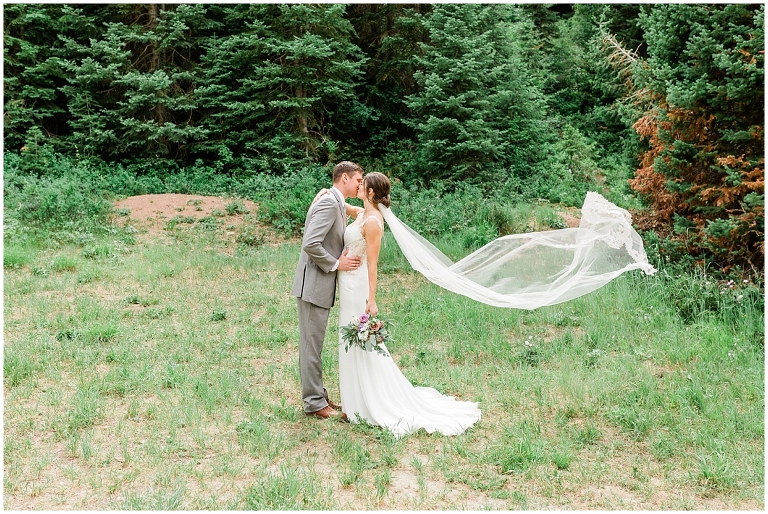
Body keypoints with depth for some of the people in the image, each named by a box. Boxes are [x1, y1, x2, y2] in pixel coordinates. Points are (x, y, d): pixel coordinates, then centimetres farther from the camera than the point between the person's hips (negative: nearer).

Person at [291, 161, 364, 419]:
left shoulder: (337, 204, 15)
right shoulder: (328, 203, -17)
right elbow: (310, 244, -25)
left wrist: (344, 257, 1)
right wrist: (336, 264, -16)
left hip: (322, 285, 10)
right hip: (313, 285, -10)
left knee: (314, 344, 17)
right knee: (311, 344, 0)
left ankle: (318, 395, 27)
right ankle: (314, 402, 8)